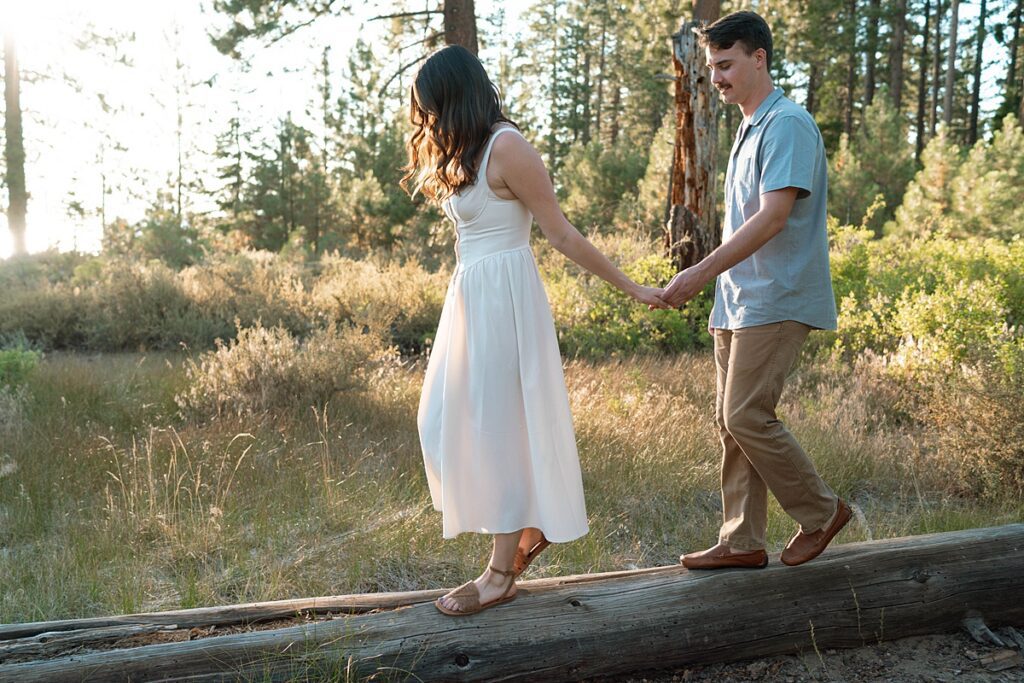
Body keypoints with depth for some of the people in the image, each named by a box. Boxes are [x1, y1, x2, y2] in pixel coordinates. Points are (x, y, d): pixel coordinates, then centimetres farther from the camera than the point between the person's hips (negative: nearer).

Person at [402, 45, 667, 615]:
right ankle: (533, 524, 27)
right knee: (448, 419, 11)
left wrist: (632, 288, -12)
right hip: (471, 295, 10)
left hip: (503, 297, -9)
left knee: (501, 424, -2)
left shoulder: (506, 148, -15)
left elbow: (564, 235, -13)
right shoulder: (467, 150, 14)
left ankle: (502, 575, 10)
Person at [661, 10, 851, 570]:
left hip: (775, 302, -9)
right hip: (738, 303, 9)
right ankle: (742, 541, 15)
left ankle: (822, 513, 9)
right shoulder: (749, 129, 19)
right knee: (731, 422, 8)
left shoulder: (788, 125, -11)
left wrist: (701, 273, -24)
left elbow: (773, 216, -21)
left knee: (746, 418, -11)